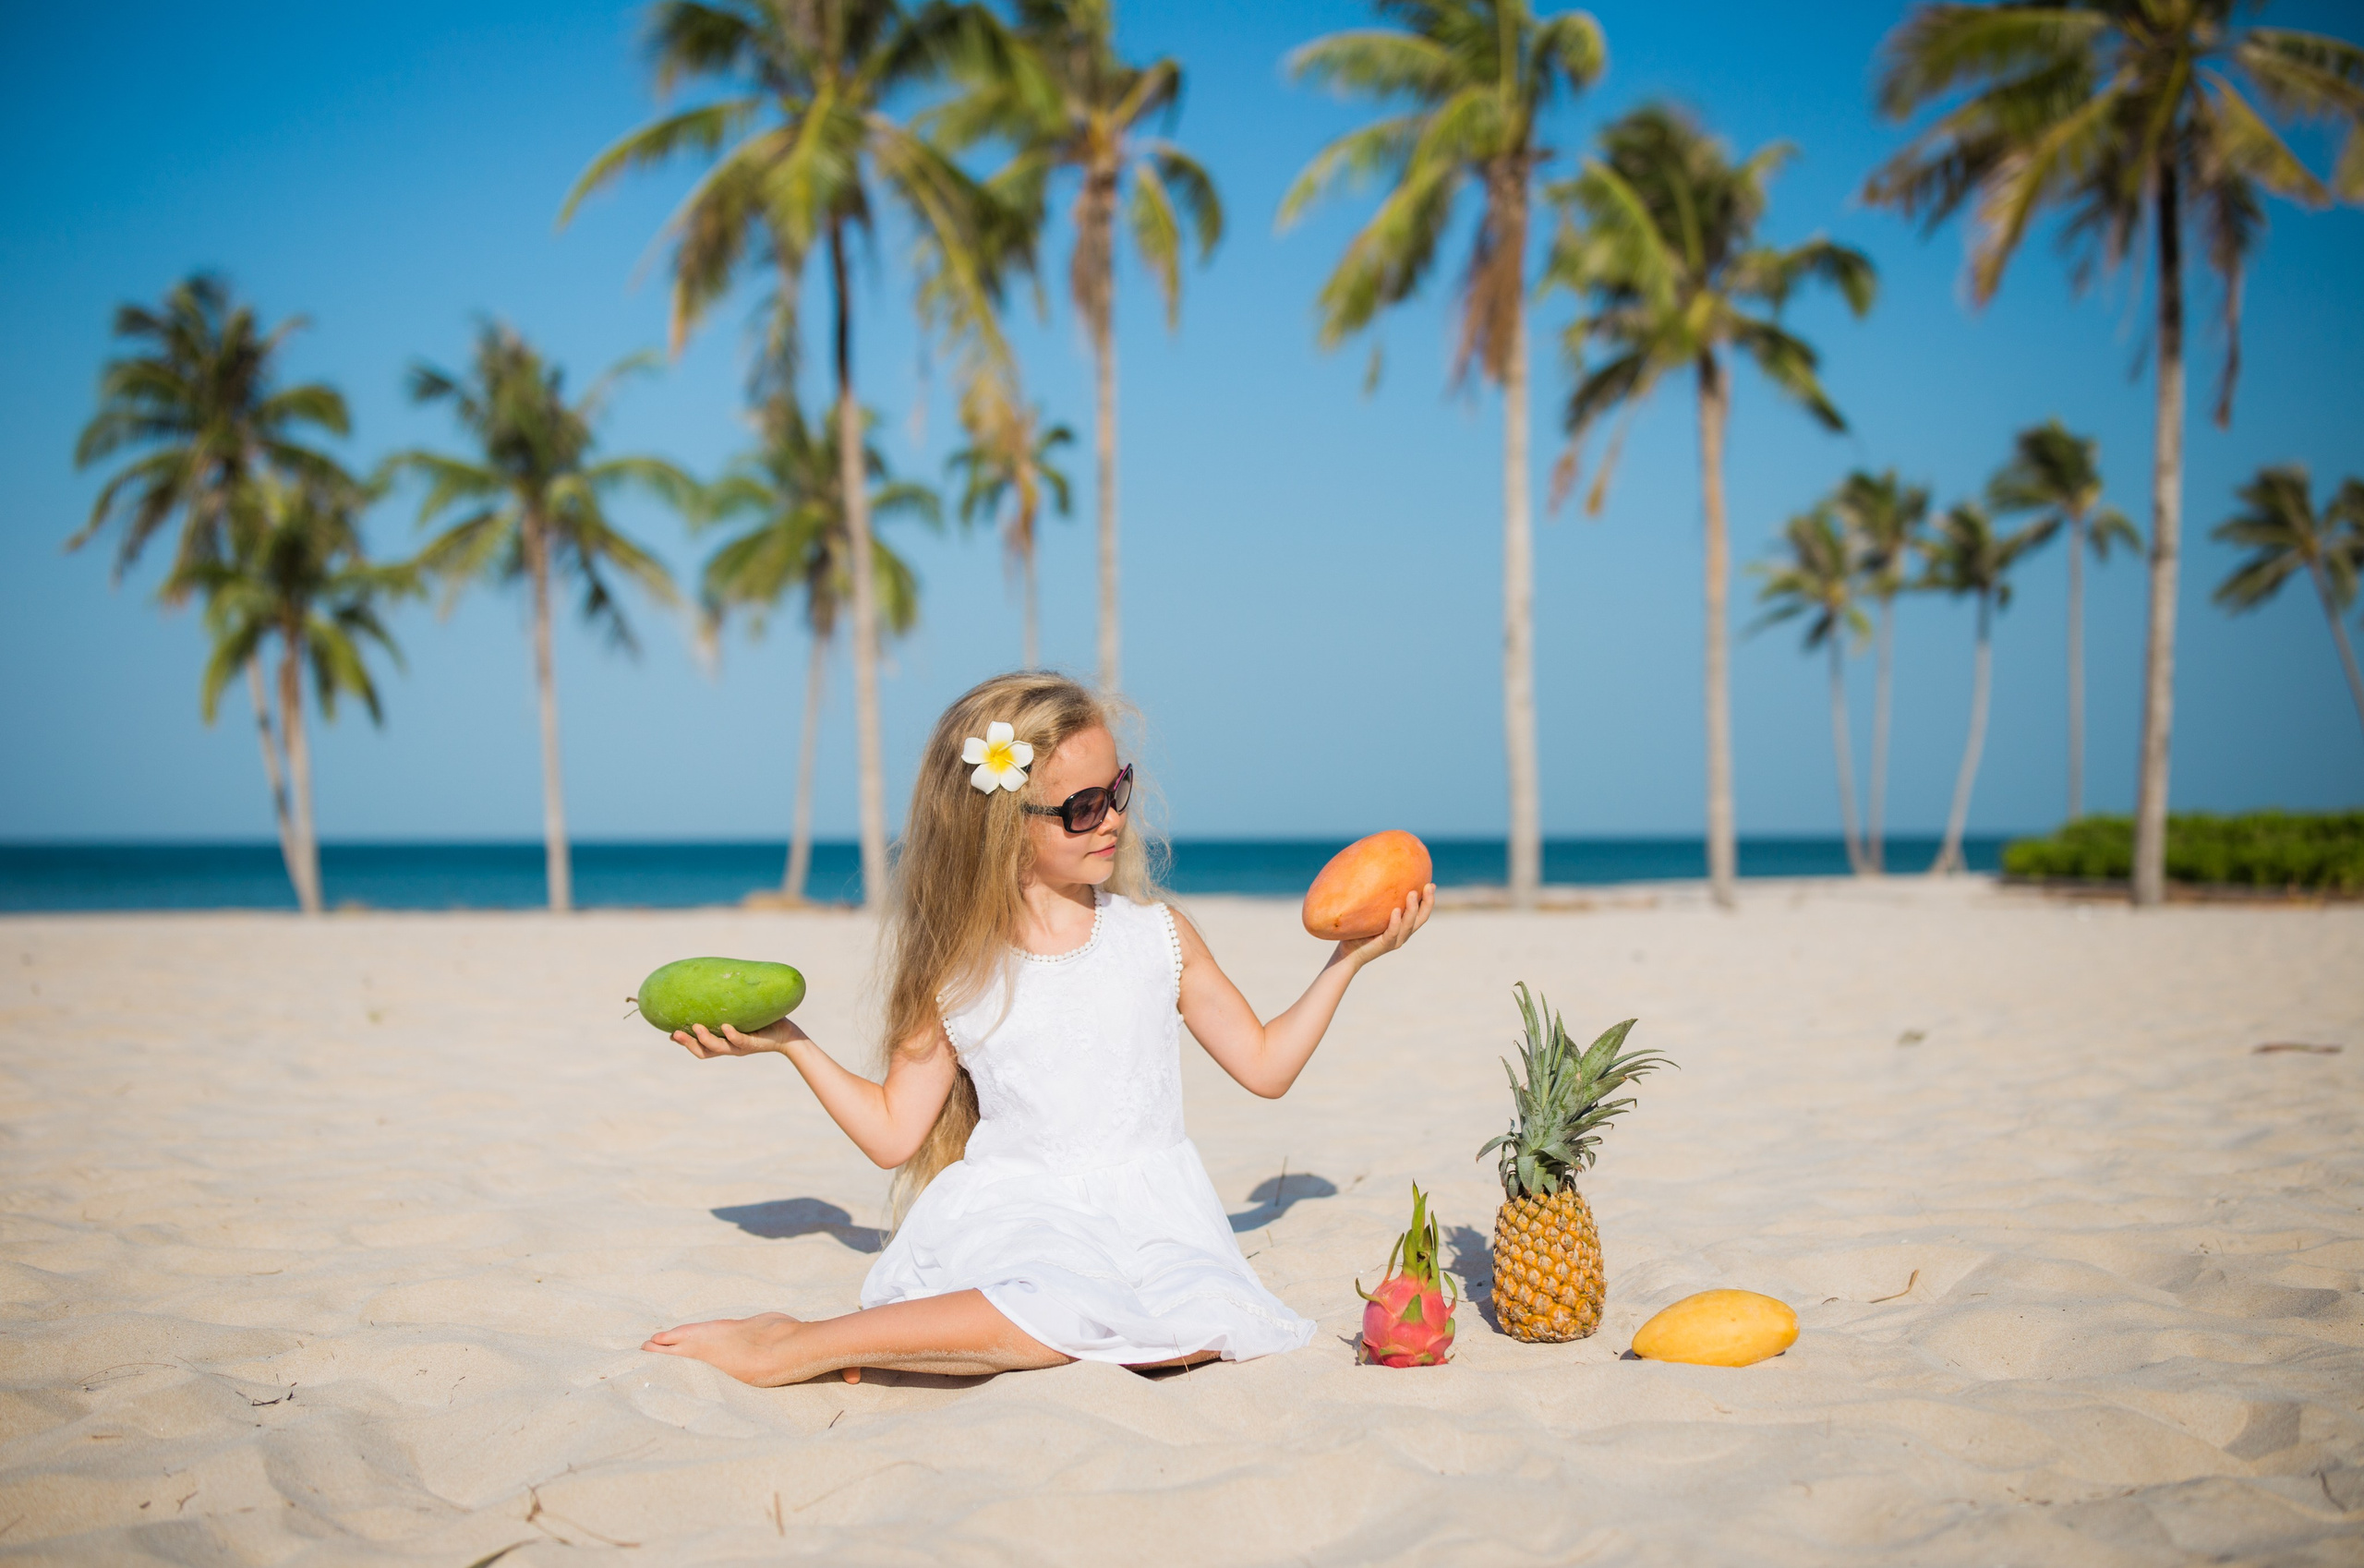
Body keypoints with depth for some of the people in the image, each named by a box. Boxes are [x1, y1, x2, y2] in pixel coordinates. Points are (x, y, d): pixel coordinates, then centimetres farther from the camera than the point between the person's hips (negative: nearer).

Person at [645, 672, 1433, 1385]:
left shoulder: (1156, 934, 7)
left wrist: (1350, 957, 7)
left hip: (1144, 1220, 3)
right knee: (1068, 1310, -39)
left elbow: (1265, 1065, 13)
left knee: (1203, 1330, -32)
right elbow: (894, 1133, 7)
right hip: (1014, 1219, -3)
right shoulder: (958, 972, 3)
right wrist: (786, 1039, 2)